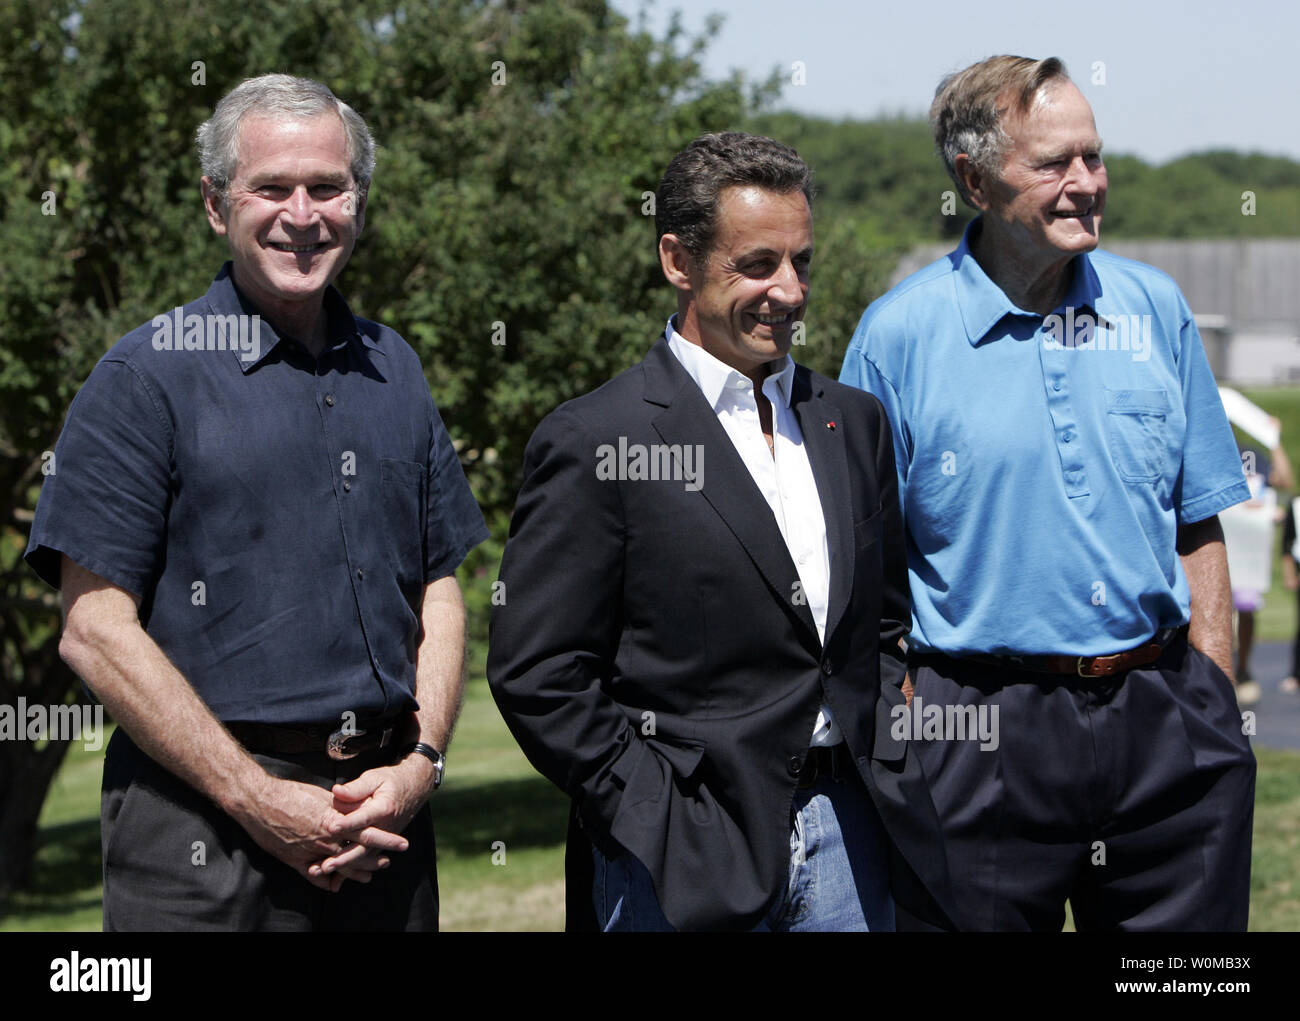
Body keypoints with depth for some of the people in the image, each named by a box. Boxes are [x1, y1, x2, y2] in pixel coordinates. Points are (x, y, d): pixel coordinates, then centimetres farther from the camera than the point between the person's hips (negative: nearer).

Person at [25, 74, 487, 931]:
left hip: (384, 821, 5)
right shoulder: (147, 378, -4)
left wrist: (420, 764, -2)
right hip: (204, 829, -4)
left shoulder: (393, 370, 13)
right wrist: (258, 800, -14)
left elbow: (438, 593, 14)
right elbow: (95, 631, -10)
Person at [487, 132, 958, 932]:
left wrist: (887, 773, 7)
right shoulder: (595, 442, -8)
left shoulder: (854, 422, 11)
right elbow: (535, 674, -10)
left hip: (850, 836, 5)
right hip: (690, 863, -5)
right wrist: (652, 822, -12)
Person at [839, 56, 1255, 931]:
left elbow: (1198, 531, 11)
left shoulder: (1155, 308, 7)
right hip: (987, 734, -3)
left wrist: (1214, 716, 7)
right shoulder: (898, 333, -3)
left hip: (1165, 725, 3)